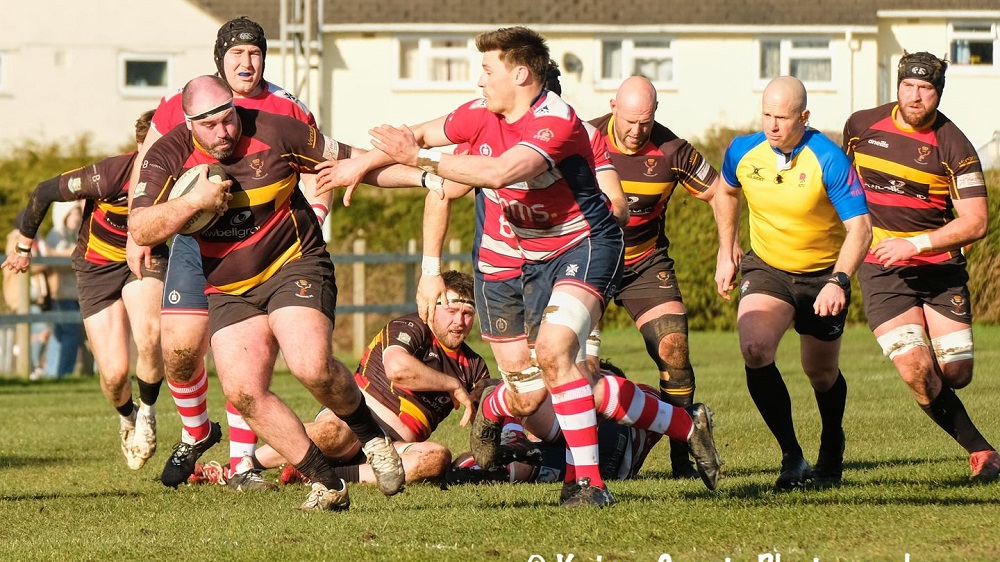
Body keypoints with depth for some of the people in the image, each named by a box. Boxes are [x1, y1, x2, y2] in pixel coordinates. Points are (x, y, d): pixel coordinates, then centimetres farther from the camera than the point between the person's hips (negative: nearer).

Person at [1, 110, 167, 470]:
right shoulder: (110, 175, -31)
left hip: (146, 258, 1)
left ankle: (147, 411, -1)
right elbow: (45, 192, -14)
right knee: (114, 372, -8)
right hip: (98, 264, -1)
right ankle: (127, 418, 30)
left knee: (148, 337, -30)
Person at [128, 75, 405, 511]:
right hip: (229, 291, 3)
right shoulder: (168, 157, -7)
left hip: (294, 266, -3)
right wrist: (195, 200, -27)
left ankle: (371, 437, 3)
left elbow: (347, 161, 2)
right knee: (243, 391, -13)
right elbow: (141, 230, -15)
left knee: (313, 368, -26)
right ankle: (326, 483, -3)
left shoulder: (272, 132, -10)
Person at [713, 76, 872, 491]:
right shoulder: (743, 153, -11)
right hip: (767, 269, 2)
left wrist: (838, 282, -37)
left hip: (823, 274, -2)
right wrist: (726, 253, 11)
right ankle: (792, 457, -14)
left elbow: (859, 227, -24)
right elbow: (727, 192, 14)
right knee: (755, 348, -25)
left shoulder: (829, 160, -24)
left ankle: (831, 448, 45)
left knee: (822, 374, 12)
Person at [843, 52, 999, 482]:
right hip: (881, 267, 1)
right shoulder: (862, 126, 0)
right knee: (918, 371, -17)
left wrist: (916, 244, -21)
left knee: (956, 376, -2)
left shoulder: (953, 146, -9)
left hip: (940, 265, -1)